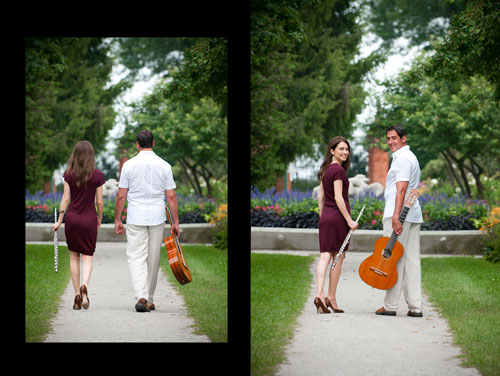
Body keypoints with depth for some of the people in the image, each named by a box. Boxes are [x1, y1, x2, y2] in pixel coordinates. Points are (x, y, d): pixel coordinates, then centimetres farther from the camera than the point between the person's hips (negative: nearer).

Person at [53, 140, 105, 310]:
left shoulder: (69, 174, -2)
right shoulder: (97, 176, -6)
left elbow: (65, 198, -2)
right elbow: (99, 202, -2)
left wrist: (59, 221, 4)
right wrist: (99, 219, 14)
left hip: (72, 218, 1)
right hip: (89, 219, -1)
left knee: (74, 256, 11)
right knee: (88, 256, 5)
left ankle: (77, 296, 8)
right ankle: (84, 285, -23)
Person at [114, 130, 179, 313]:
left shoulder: (129, 165, -3)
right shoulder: (164, 166, 0)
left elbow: (121, 196, -2)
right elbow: (171, 196, -1)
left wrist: (117, 219, 7)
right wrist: (175, 221, 5)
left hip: (135, 218, -1)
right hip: (157, 218, 2)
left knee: (136, 257, -2)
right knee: (153, 259, 10)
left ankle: (141, 297, -21)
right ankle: (149, 300, 17)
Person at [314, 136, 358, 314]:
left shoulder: (326, 169, 14)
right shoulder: (338, 170, -12)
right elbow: (338, 198, -17)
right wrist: (349, 220, -15)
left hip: (325, 217, 7)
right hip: (338, 217, -7)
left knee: (325, 256, -2)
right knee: (338, 258, 4)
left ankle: (320, 295, -15)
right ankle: (331, 298, 9)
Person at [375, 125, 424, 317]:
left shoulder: (402, 158, -10)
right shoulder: (410, 157, 22)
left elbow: (401, 189, -20)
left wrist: (396, 216, -25)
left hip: (399, 215, -10)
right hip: (413, 215, 10)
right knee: (411, 260, 6)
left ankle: (390, 305, -6)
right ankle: (415, 306, 4)